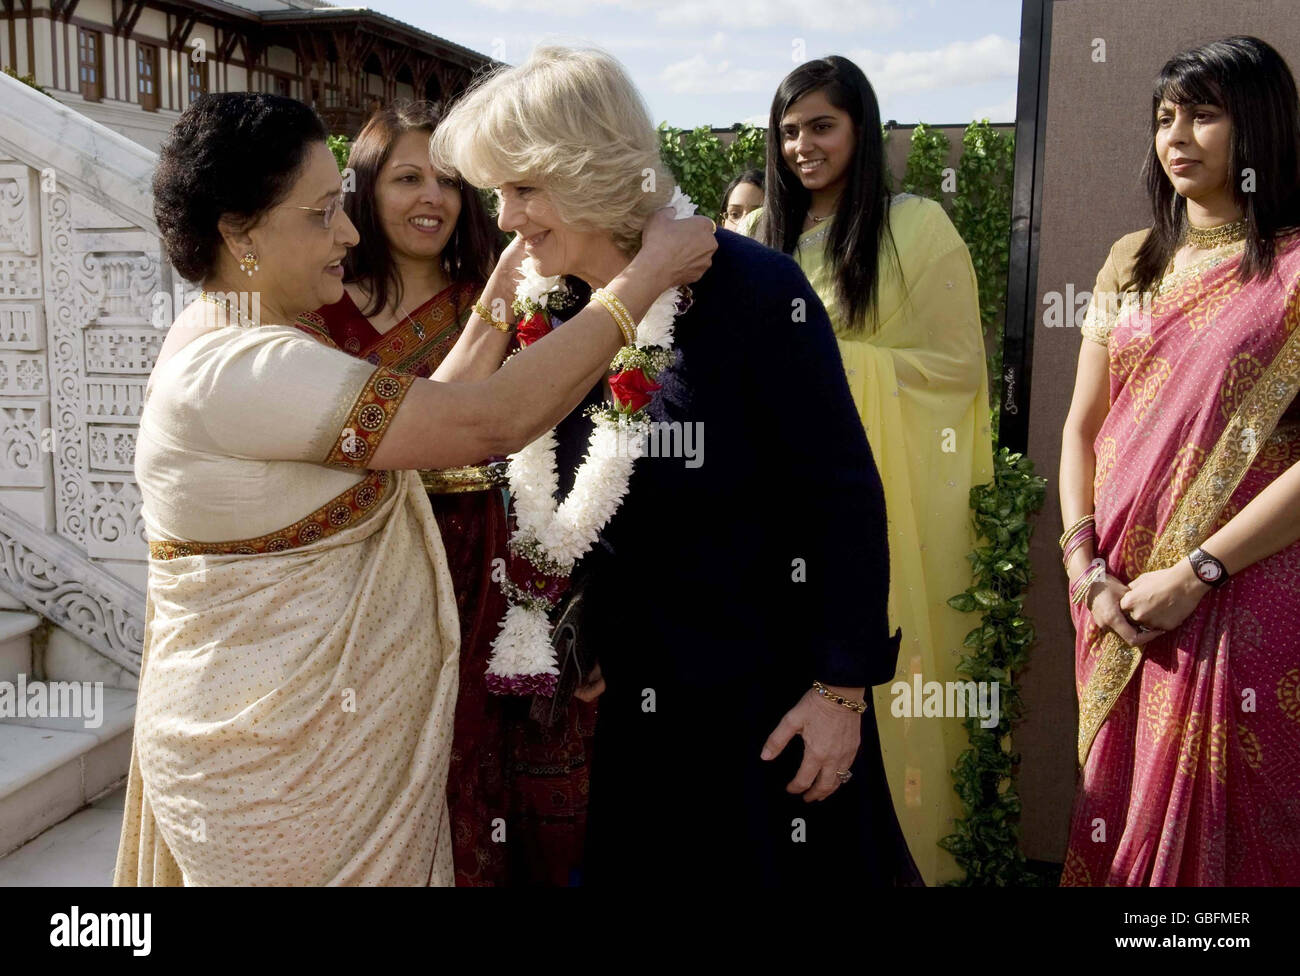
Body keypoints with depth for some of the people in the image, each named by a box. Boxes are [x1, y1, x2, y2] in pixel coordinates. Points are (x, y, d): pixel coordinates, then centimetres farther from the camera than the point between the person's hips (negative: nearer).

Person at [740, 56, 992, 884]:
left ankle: (905, 836, 22)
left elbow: (957, 364, -8)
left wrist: (836, 362, -13)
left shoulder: (918, 227, -4)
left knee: (889, 671, 2)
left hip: (885, 487, -4)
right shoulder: (763, 235, 11)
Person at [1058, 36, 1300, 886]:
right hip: (1119, 607, 5)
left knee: (1223, 822, 7)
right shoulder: (1134, 261, 10)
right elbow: (1082, 424, 9)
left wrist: (1195, 572, -16)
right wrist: (1085, 564, -3)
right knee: (1120, 806, 16)